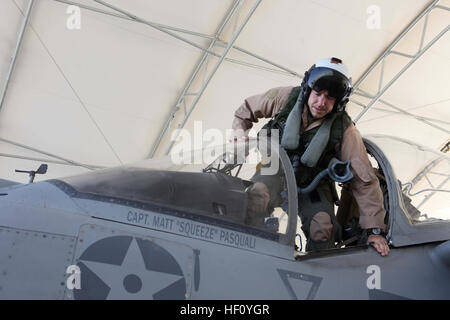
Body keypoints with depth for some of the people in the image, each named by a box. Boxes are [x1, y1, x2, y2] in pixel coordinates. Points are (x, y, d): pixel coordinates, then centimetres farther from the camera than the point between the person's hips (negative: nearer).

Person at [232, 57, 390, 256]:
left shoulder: (344, 131, -19)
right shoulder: (285, 97, -15)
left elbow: (365, 181, -17)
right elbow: (246, 109, 5)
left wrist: (375, 229, -20)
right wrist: (240, 135, -13)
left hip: (312, 185, 0)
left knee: (323, 226, -28)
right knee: (257, 193, -35)